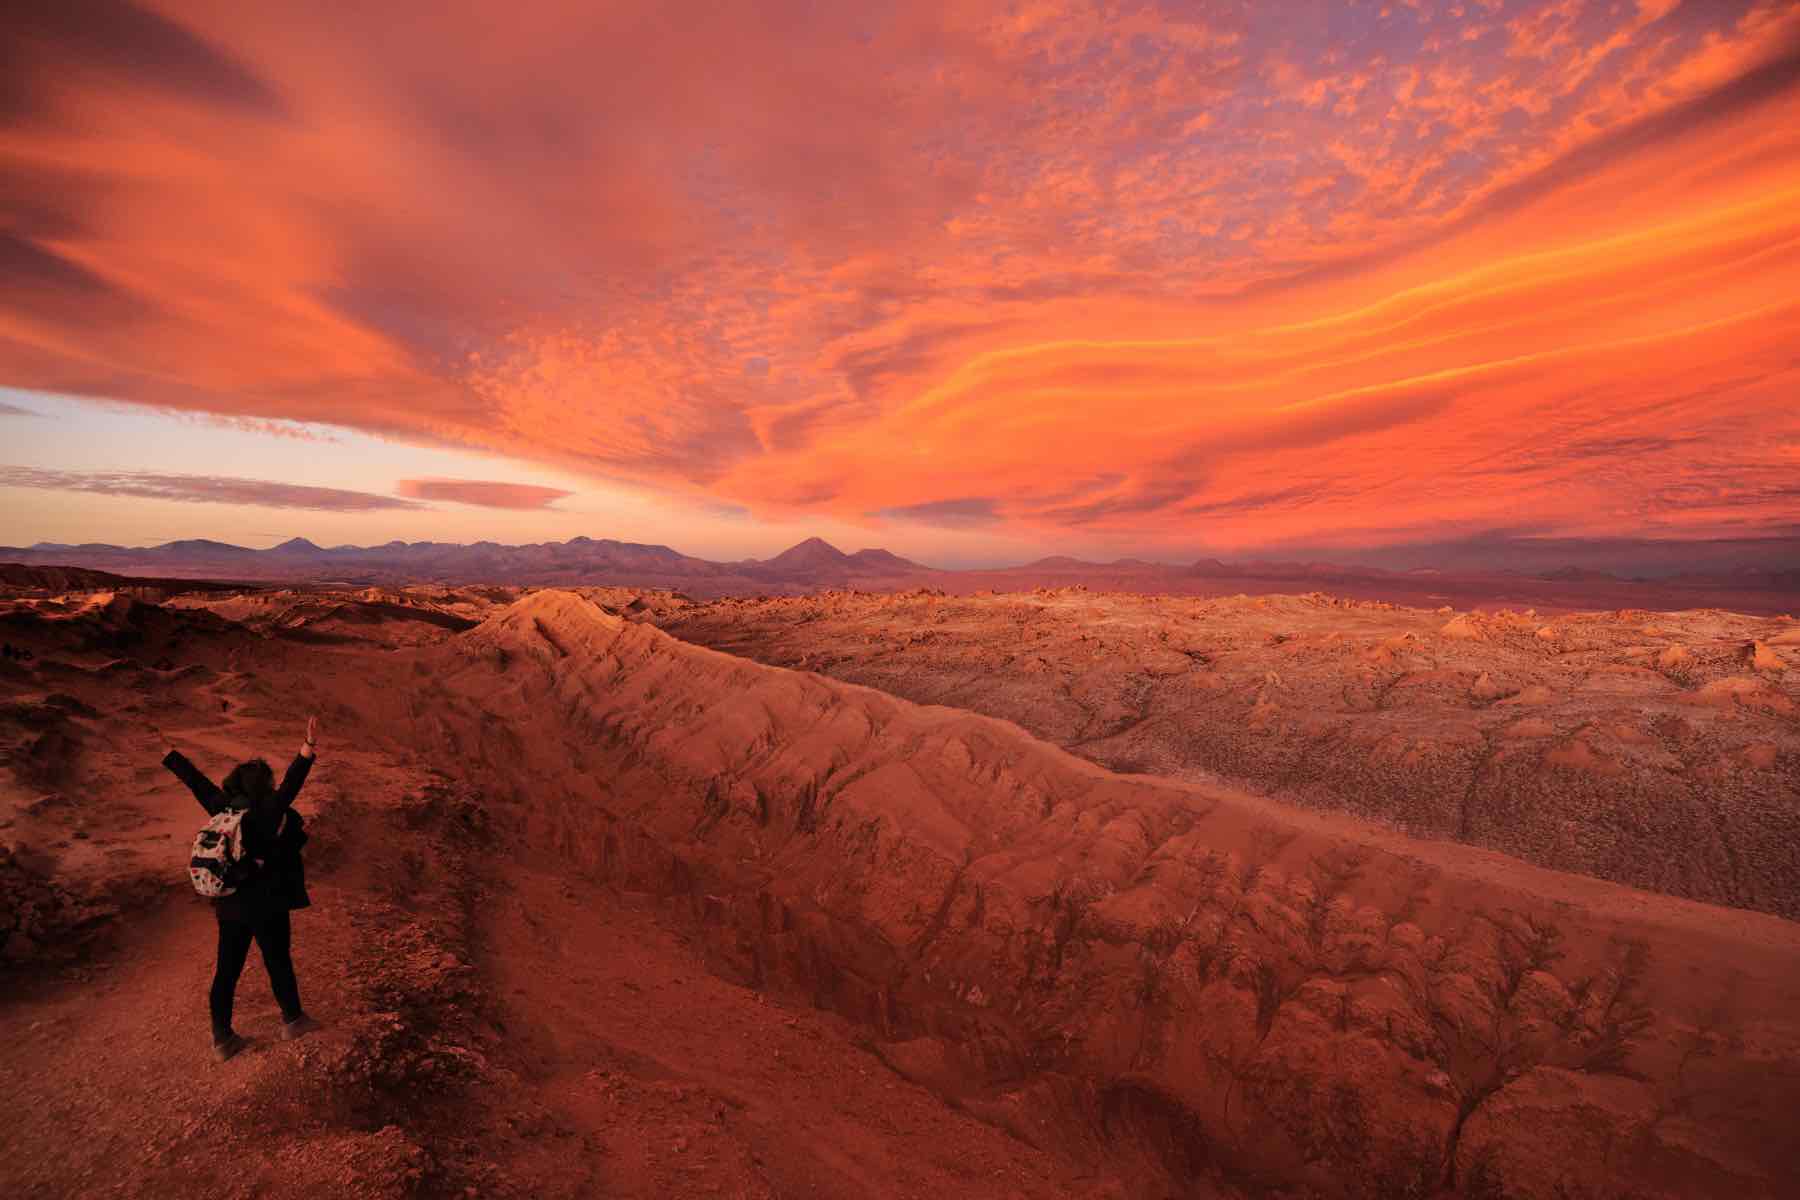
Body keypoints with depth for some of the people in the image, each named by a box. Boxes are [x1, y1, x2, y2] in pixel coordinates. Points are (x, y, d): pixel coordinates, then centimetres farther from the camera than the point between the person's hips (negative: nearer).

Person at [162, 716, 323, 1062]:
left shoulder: (222, 807, -4)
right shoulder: (267, 814, -22)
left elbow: (196, 780, 8)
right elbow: (291, 785, -41)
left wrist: (169, 753, 20)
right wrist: (309, 747, -52)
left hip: (229, 905, 6)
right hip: (266, 907, -6)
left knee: (227, 970, 14)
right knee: (279, 962, 13)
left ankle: (222, 1038, 26)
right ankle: (292, 1020, 31)